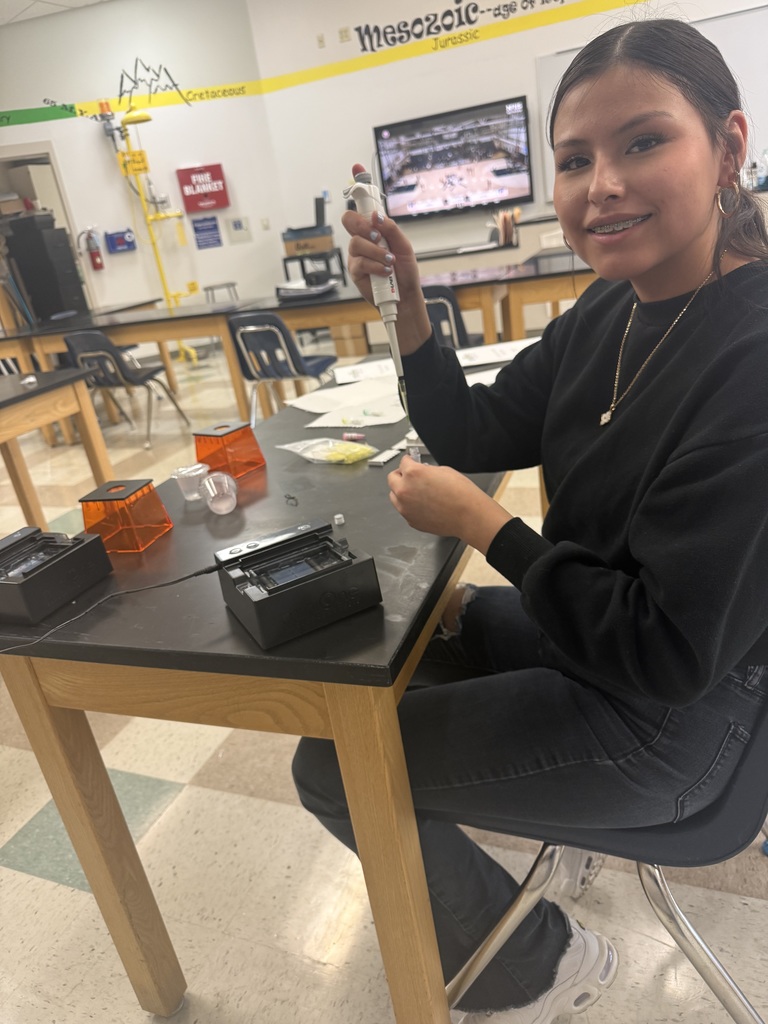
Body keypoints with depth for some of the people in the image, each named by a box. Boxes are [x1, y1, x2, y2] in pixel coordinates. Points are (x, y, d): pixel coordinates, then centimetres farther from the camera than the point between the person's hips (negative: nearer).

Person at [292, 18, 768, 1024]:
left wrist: (476, 519, -22)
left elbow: (671, 649, -28)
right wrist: (407, 305, -12)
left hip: (669, 715, -8)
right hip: (590, 626, 8)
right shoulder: (609, 309, -4)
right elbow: (473, 434, 2)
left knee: (331, 765, -1)